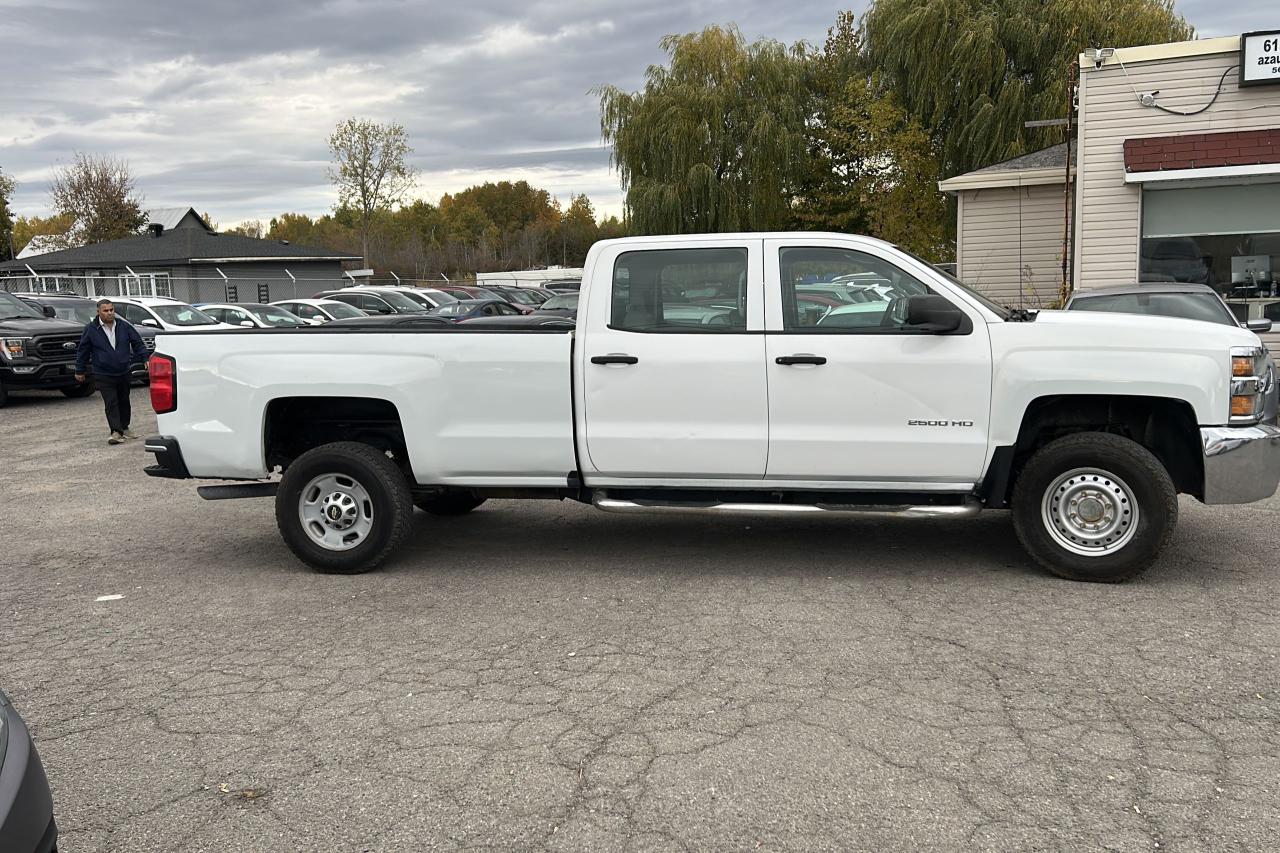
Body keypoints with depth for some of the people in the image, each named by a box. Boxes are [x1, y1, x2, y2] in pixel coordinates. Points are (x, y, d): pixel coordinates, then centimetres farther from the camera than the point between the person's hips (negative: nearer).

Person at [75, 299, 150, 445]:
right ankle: (116, 432, -14)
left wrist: (146, 359, -3)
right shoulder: (91, 329, -4)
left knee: (124, 401, 14)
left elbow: (138, 343, 8)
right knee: (111, 402, -10)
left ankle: (124, 427, 29)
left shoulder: (124, 327, 1)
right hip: (103, 375, -3)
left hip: (124, 372, 3)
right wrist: (80, 371, 7)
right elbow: (82, 350, 4)